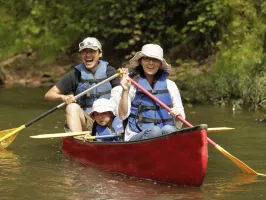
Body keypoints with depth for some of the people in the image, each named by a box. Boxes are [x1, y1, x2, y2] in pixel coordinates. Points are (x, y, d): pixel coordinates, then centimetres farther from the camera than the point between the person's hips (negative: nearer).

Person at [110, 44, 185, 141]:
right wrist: (125, 91, -11)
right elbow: (122, 116, -2)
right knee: (155, 131, -34)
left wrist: (178, 115, -7)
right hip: (136, 138, -2)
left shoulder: (170, 85, 14)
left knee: (169, 129, -33)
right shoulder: (132, 85, 8)